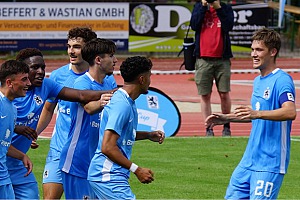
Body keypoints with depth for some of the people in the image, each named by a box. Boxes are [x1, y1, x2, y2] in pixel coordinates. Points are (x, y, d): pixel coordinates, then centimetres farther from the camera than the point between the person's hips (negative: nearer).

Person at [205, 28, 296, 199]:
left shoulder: (282, 80, -14)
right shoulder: (258, 81, 15)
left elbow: (290, 112, -31)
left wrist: (257, 113, -41)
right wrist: (226, 118, 26)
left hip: (270, 163, -9)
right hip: (250, 159, 9)